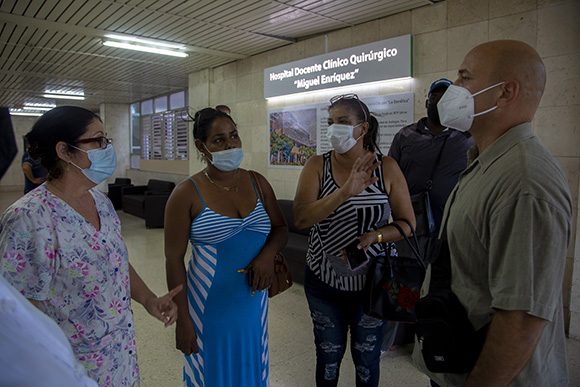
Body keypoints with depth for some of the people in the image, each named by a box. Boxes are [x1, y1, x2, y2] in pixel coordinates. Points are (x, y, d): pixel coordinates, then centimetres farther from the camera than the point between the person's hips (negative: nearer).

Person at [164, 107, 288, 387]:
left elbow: (280, 228, 8)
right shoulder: (187, 194, -13)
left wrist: (268, 254, -14)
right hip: (209, 305, -3)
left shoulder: (257, 183, -1)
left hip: (254, 299, 4)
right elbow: (173, 259, -10)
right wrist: (182, 318, -9)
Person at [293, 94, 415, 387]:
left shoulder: (387, 168, -8)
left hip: (372, 280, 0)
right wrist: (346, 191, -33)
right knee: (328, 357, 19)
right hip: (323, 279, 1)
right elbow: (300, 219, -21)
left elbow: (408, 224, -3)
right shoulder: (317, 166, -8)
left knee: (367, 360, 19)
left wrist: (375, 235, -23)